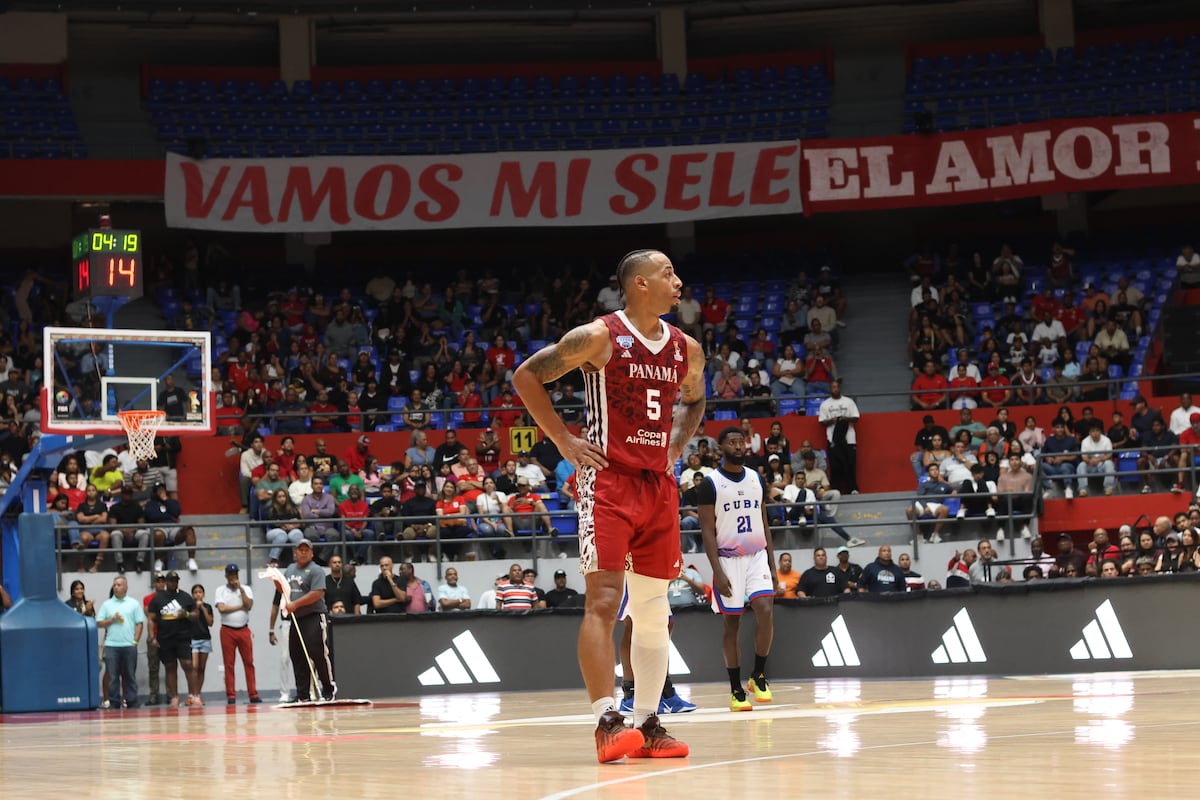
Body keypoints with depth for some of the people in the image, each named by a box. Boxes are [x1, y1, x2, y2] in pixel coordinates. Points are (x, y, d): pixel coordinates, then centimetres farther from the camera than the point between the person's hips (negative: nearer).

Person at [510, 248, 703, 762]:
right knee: (603, 600, -12)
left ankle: (647, 722, 12)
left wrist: (675, 446, 13)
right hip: (608, 481, -6)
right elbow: (525, 377, -3)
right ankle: (607, 720, -14)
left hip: (659, 485, 6)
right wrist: (564, 441, -7)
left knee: (654, 612, 7)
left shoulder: (686, 349, 9)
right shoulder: (599, 338, -8)